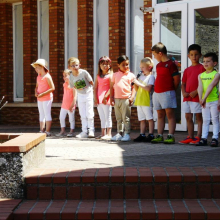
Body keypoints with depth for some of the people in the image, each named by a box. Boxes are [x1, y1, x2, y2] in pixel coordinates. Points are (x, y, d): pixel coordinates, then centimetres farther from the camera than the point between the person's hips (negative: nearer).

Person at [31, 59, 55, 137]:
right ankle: (41, 131, 16)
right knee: (41, 115, 11)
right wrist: (36, 92, -2)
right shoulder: (38, 77, 12)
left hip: (47, 99, -8)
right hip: (40, 99, 8)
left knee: (47, 115, -4)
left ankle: (47, 131, -1)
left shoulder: (47, 77, -13)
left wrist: (42, 94, -19)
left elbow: (52, 88, -16)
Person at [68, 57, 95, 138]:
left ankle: (91, 130, 6)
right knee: (82, 114, 7)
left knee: (89, 113, -4)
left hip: (88, 94, -3)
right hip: (80, 95, 3)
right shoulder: (71, 77, -10)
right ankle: (84, 131, 12)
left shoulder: (84, 72, -19)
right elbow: (73, 86, 4)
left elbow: (91, 82, -8)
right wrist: (78, 88, -11)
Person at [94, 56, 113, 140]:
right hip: (99, 100, 7)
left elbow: (111, 88, -12)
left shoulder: (110, 75, -4)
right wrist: (95, 98, 1)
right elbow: (95, 87, 12)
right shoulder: (98, 76, 15)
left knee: (107, 117, -3)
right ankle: (103, 133, 17)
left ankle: (108, 134, -1)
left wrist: (105, 97, -18)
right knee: (102, 117, 11)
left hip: (106, 100, -7)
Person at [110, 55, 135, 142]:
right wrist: (111, 97, 5)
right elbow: (112, 86, 11)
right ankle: (119, 134, 19)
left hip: (126, 99, -4)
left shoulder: (131, 75, 1)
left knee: (126, 118, -3)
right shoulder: (115, 75, 9)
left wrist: (132, 97, -9)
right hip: (116, 99, 4)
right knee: (118, 118, 12)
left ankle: (127, 134, 0)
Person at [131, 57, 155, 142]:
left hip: (147, 101, -8)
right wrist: (135, 83, 2)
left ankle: (151, 135, -3)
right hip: (139, 101, 8)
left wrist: (139, 83, -16)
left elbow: (148, 88, -20)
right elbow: (136, 89, 21)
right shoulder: (141, 76, 16)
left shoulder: (151, 77, -6)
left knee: (149, 118, -4)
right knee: (142, 119, 10)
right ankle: (142, 135, 14)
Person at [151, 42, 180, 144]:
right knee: (160, 115, 10)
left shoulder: (171, 64, -8)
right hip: (157, 93, 8)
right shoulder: (158, 65, 16)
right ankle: (159, 136, 12)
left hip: (167, 93, -8)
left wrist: (171, 90, 4)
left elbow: (177, 79, -7)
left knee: (170, 114, -6)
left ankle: (171, 136, -7)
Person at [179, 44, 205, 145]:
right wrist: (184, 92, 0)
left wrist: (196, 92, -17)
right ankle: (190, 137, 16)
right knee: (188, 117, 9)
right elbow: (183, 83, 19)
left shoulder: (202, 68, -3)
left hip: (197, 97, -7)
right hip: (187, 97, 7)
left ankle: (198, 137, -1)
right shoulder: (187, 70, 16)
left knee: (199, 117, -2)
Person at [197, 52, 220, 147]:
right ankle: (204, 138, 11)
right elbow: (200, 87, -4)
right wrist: (200, 99, -20)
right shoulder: (201, 75, 8)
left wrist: (204, 98, -26)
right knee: (205, 120, 8)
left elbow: (211, 86, -16)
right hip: (204, 101, 4)